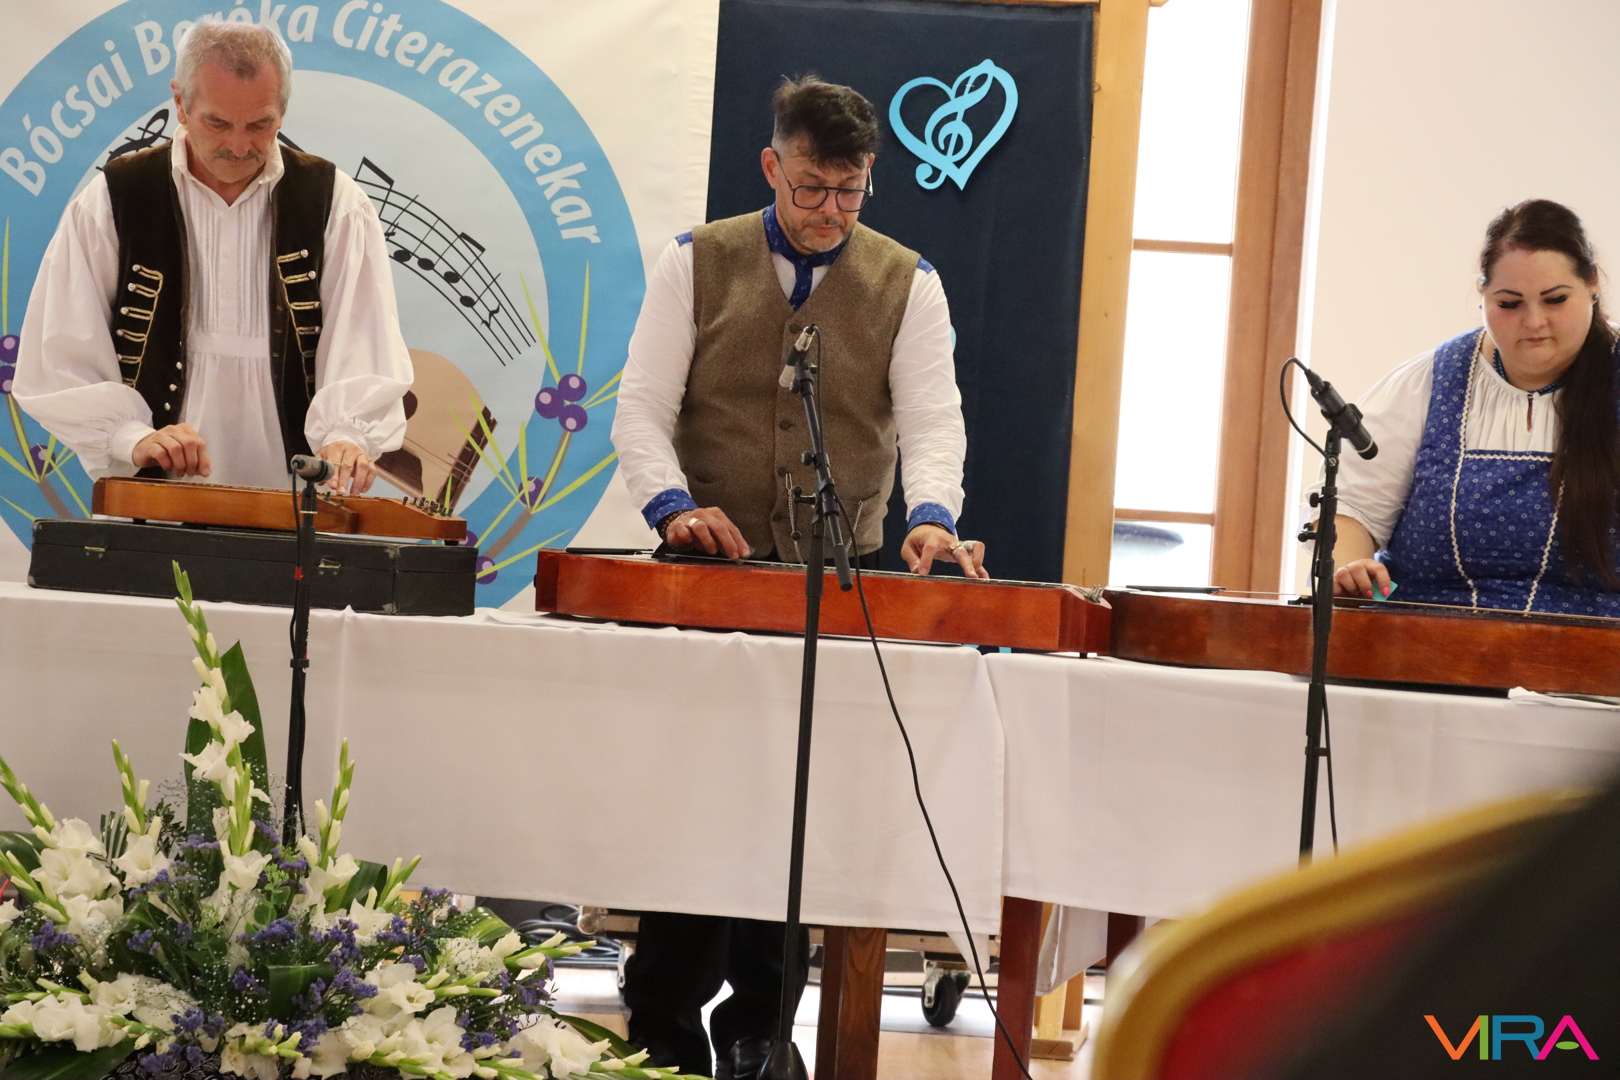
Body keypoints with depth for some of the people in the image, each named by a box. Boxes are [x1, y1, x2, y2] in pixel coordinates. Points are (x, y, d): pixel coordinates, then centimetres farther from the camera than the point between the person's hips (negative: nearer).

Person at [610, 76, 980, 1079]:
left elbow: (933, 418, -4)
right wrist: (673, 503, -20)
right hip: (708, 569, -1)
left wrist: (931, 516, -24)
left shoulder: (906, 282, 5)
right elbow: (642, 406, -1)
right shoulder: (698, 263, 3)